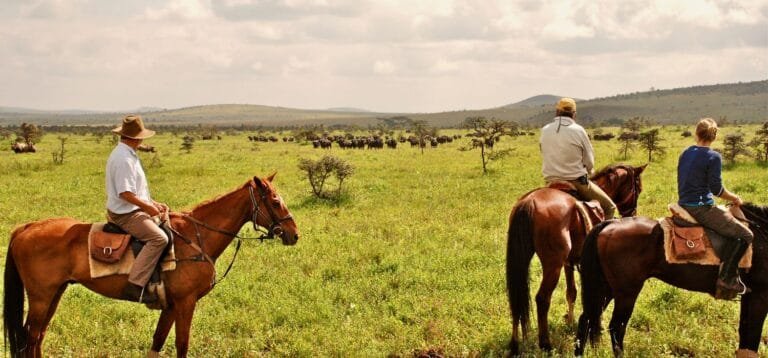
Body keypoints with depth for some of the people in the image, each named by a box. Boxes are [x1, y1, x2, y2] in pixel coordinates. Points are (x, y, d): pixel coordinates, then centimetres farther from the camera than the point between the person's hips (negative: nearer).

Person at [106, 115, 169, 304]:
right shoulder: (124, 159, -20)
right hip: (125, 214, -11)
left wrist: (154, 203, 14)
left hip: (133, 210, 11)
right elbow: (126, 194, -25)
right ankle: (134, 286, -30)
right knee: (159, 238, -26)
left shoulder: (127, 154, 15)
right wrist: (148, 207, -14)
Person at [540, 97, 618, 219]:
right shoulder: (578, 130, -10)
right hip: (577, 182, -5)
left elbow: (545, 159, 9)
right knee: (609, 206, 9)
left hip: (551, 183, 5)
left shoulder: (544, 131, 1)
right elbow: (589, 162, -3)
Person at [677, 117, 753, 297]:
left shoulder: (685, 153, 11)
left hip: (684, 206, 9)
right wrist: (735, 198, 3)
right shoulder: (713, 157, -12)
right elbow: (717, 189, -14)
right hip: (701, 207, -9)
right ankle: (727, 277, -15)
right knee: (744, 235, -7)